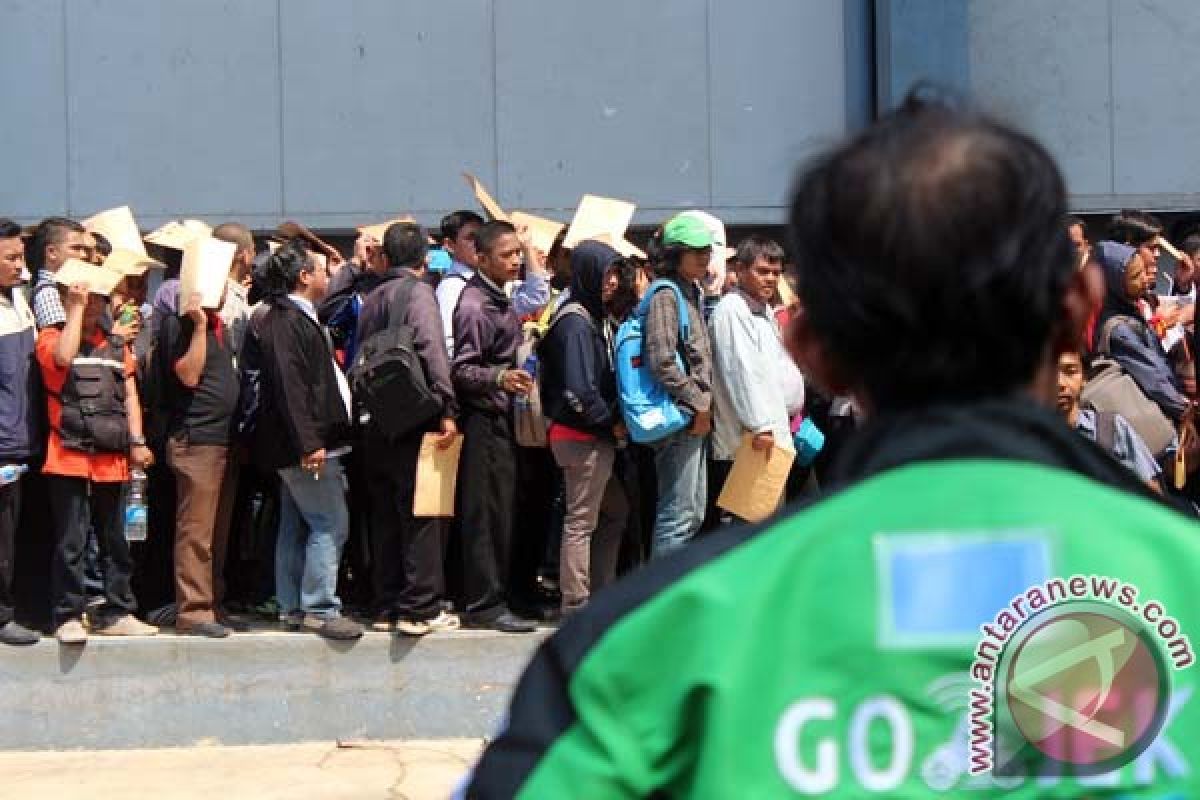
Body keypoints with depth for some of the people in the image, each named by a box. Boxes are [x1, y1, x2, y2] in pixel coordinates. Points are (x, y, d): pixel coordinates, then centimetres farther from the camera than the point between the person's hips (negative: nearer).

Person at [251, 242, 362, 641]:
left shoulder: (298, 317, 17)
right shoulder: (286, 320, -15)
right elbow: (289, 385, -23)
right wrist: (309, 442, -26)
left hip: (304, 444, 11)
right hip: (307, 443, -11)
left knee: (297, 526, 12)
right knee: (331, 523, -9)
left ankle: (293, 608, 17)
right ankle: (319, 610, -7)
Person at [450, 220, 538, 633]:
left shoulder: (501, 301, 15)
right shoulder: (474, 306, -14)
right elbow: (461, 370, -19)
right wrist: (499, 378, -33)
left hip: (501, 417, 9)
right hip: (484, 418, -9)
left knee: (502, 512, 11)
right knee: (486, 514, -7)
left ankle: (491, 599, 17)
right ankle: (484, 605, -3)